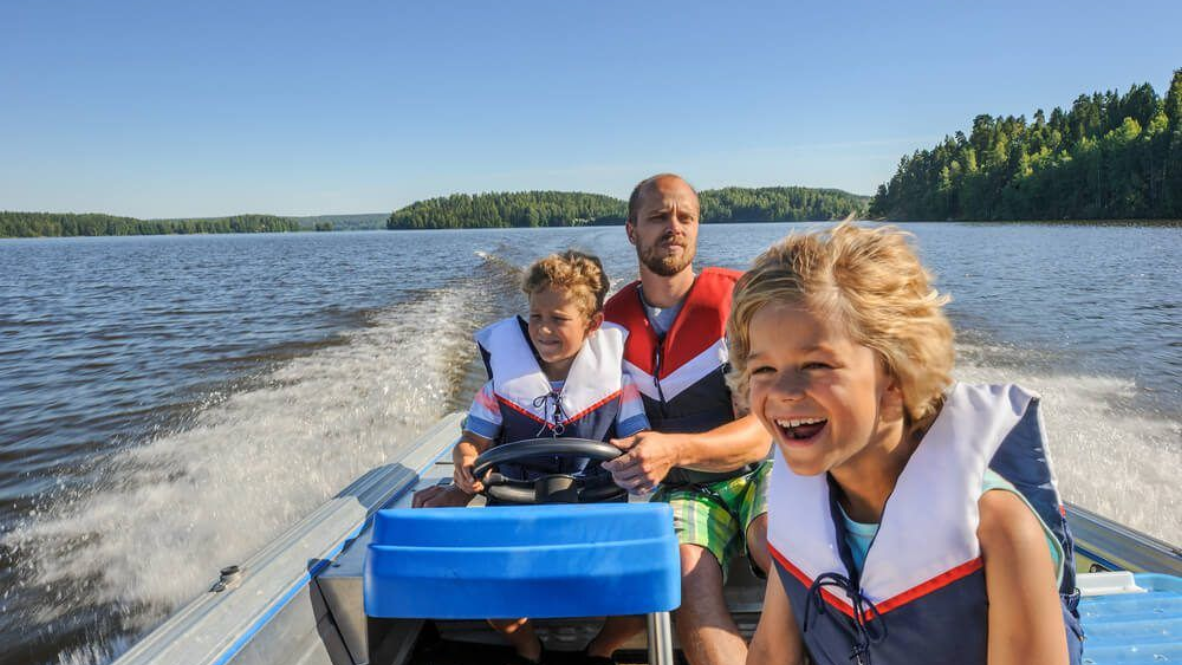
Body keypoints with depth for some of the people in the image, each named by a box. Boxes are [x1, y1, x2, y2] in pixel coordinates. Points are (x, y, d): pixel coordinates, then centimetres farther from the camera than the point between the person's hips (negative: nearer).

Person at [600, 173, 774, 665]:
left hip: (758, 469, -1)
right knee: (688, 573, -30)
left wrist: (674, 449, -33)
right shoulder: (614, 320, 3)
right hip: (684, 491, 2)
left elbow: (761, 431, -13)